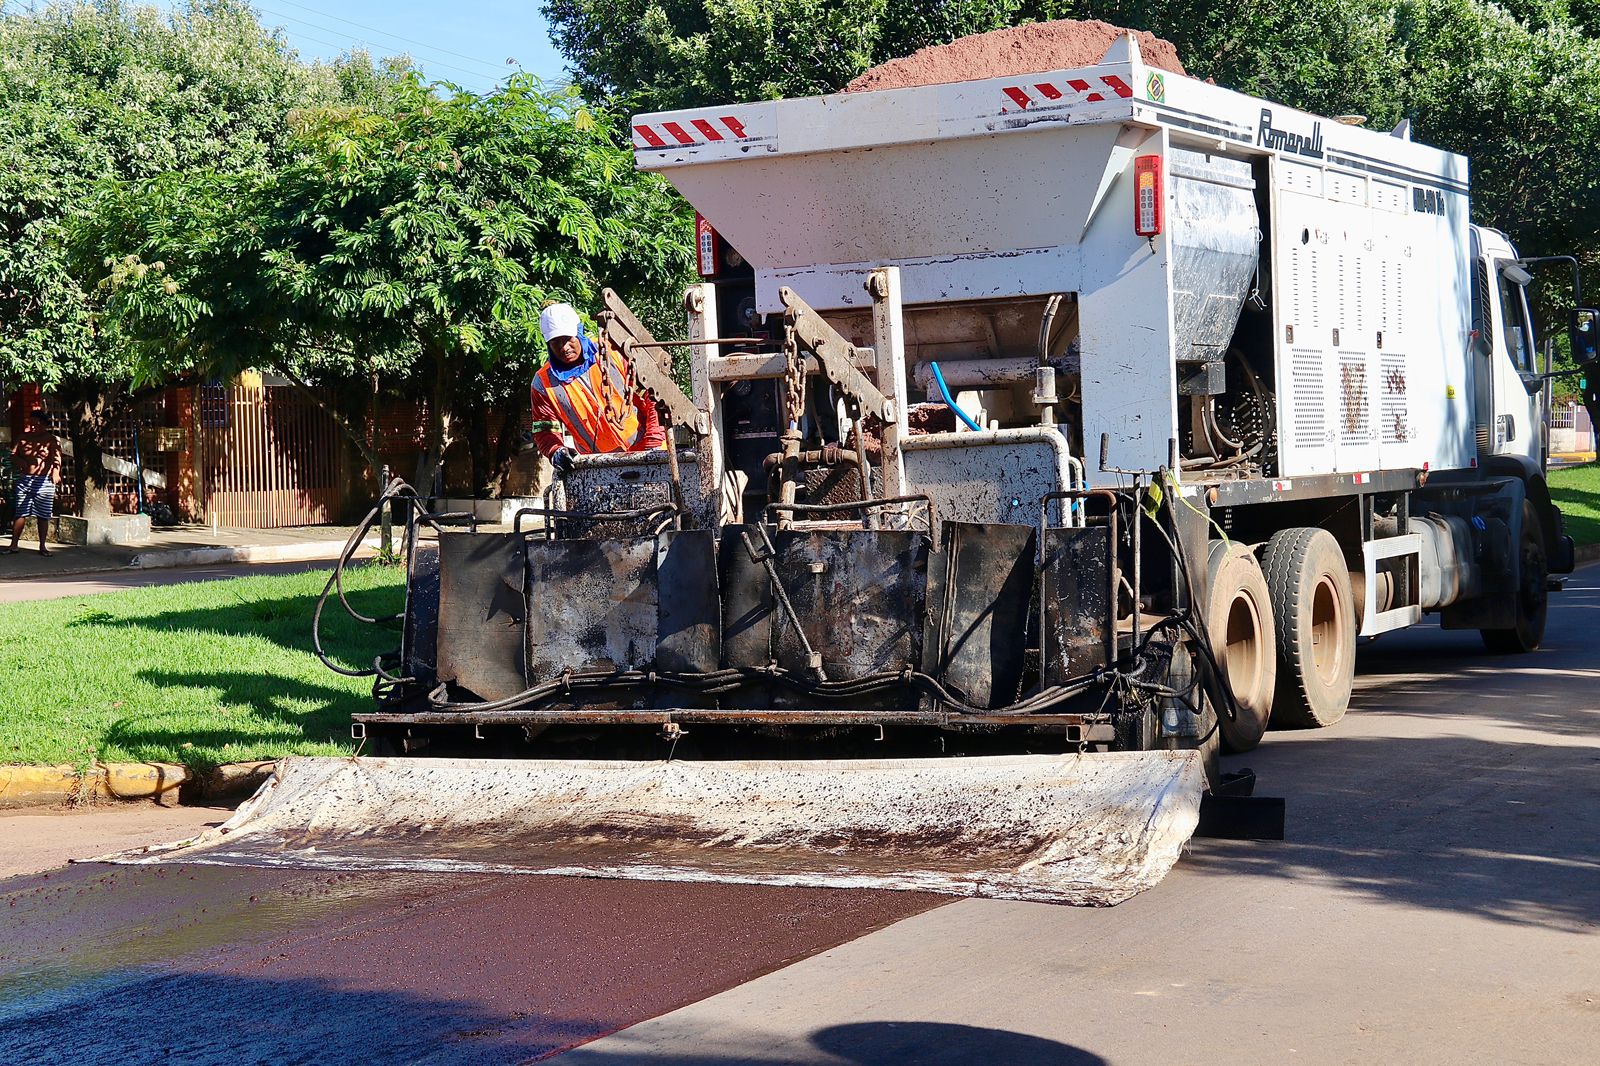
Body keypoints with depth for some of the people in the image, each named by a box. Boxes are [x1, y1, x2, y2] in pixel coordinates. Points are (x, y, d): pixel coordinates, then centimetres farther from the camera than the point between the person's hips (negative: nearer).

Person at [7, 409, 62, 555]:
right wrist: (18, 461, -7)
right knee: (20, 514, 0)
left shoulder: (52, 440, -2)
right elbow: (13, 455, 16)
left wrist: (56, 472, -36)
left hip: (44, 481, -2)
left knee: (43, 516, 2)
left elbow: (57, 459, -16)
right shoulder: (23, 438, 9)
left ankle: (42, 546, 12)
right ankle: (14, 545, 4)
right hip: (24, 480, 2)